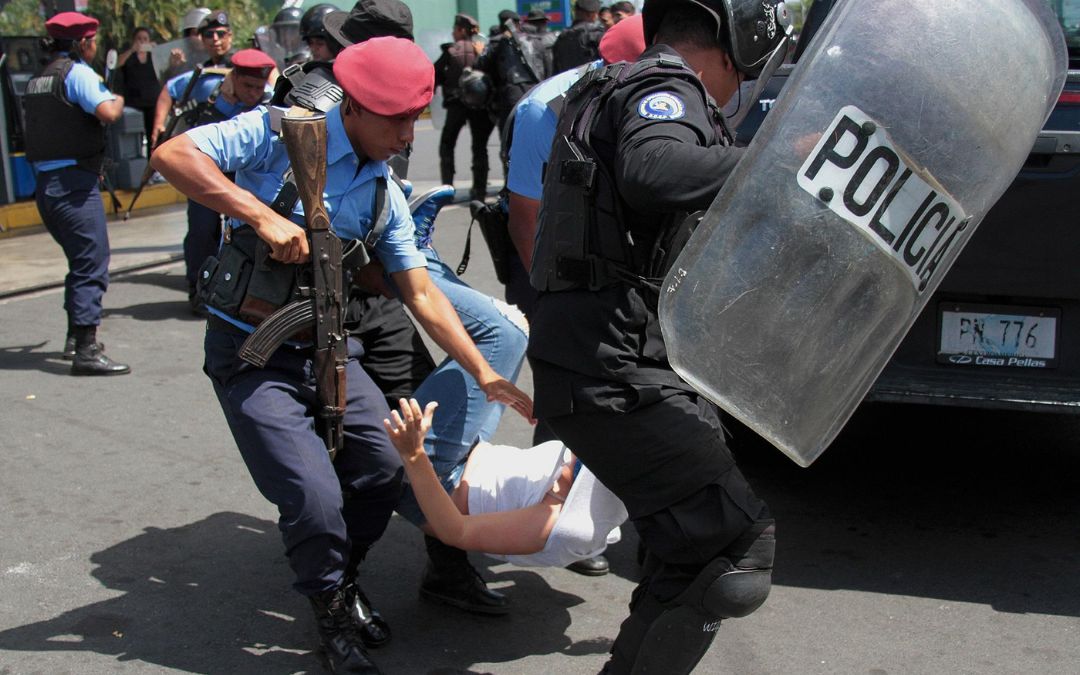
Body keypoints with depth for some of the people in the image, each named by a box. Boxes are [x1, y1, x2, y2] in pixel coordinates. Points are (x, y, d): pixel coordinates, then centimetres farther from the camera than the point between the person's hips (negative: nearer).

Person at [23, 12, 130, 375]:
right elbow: (107, 113, -22)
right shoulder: (77, 72, -8)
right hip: (74, 183, -9)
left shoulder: (37, 80, 18)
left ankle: (75, 337, 30)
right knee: (93, 265, -9)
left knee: (81, 260, 22)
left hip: (44, 182, 9)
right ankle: (87, 351, -14)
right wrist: (118, 100, 0)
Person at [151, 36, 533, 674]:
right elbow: (172, 154, -21)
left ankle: (345, 578, 23)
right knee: (315, 497, -15)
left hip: (326, 347, 6)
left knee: (388, 466, -8)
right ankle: (331, 614, 15)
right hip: (252, 352, -5)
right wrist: (261, 215, -29)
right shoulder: (281, 134, -12)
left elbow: (421, 293, 6)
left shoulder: (385, 192, 5)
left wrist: (486, 376, 0)